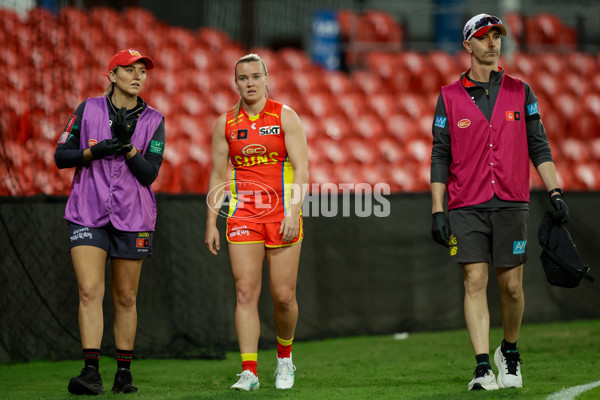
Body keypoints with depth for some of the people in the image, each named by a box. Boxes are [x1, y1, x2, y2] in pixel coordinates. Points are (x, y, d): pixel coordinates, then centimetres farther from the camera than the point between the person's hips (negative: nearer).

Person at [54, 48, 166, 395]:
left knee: (125, 298, 6)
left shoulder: (153, 120, 3)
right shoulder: (88, 109, 4)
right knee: (90, 290, -14)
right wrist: (94, 151, -13)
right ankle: (91, 373, -17)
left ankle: (124, 373, 15)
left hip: (132, 216, 1)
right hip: (87, 214, -1)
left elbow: (150, 173, -5)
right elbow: (61, 156, 4)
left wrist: (127, 146, -19)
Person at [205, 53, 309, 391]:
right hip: (243, 217, 2)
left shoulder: (285, 116, 0)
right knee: (246, 293, -8)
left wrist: (293, 212, -16)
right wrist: (211, 223, 7)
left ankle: (285, 357, 25)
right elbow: (218, 175, 12)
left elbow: (301, 167, -5)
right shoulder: (226, 123, 8)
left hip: (282, 215, -2)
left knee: (284, 297, 0)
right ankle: (249, 372, -6)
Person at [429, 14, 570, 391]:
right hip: (467, 208, -1)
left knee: (512, 285, 1)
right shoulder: (450, 97, 6)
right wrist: (437, 211, -1)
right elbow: (440, 156, 6)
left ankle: (510, 352, 24)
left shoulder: (520, 92, 10)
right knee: (475, 281, -8)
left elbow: (539, 146, 10)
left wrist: (555, 191, -1)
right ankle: (483, 367, -10)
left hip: (512, 204, 1)